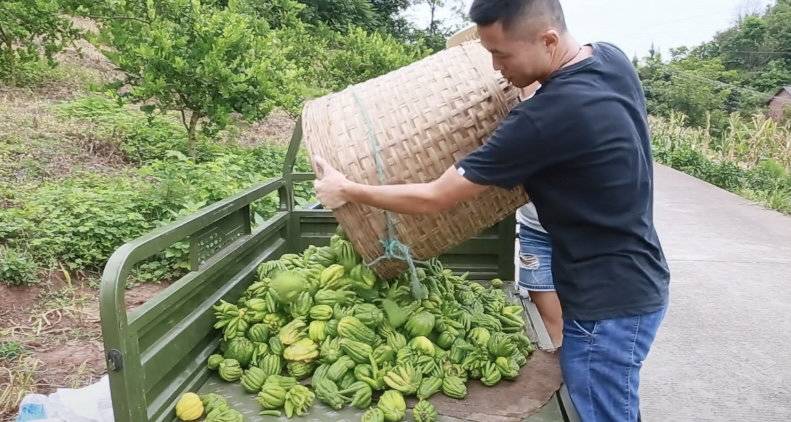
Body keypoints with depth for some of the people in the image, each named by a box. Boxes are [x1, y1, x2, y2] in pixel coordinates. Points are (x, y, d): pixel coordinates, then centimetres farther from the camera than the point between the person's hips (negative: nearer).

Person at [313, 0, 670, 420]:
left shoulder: (545, 118, -29)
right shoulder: (612, 57, -3)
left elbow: (434, 198, -21)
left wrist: (345, 190, -10)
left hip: (608, 301, -9)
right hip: (631, 283, 9)